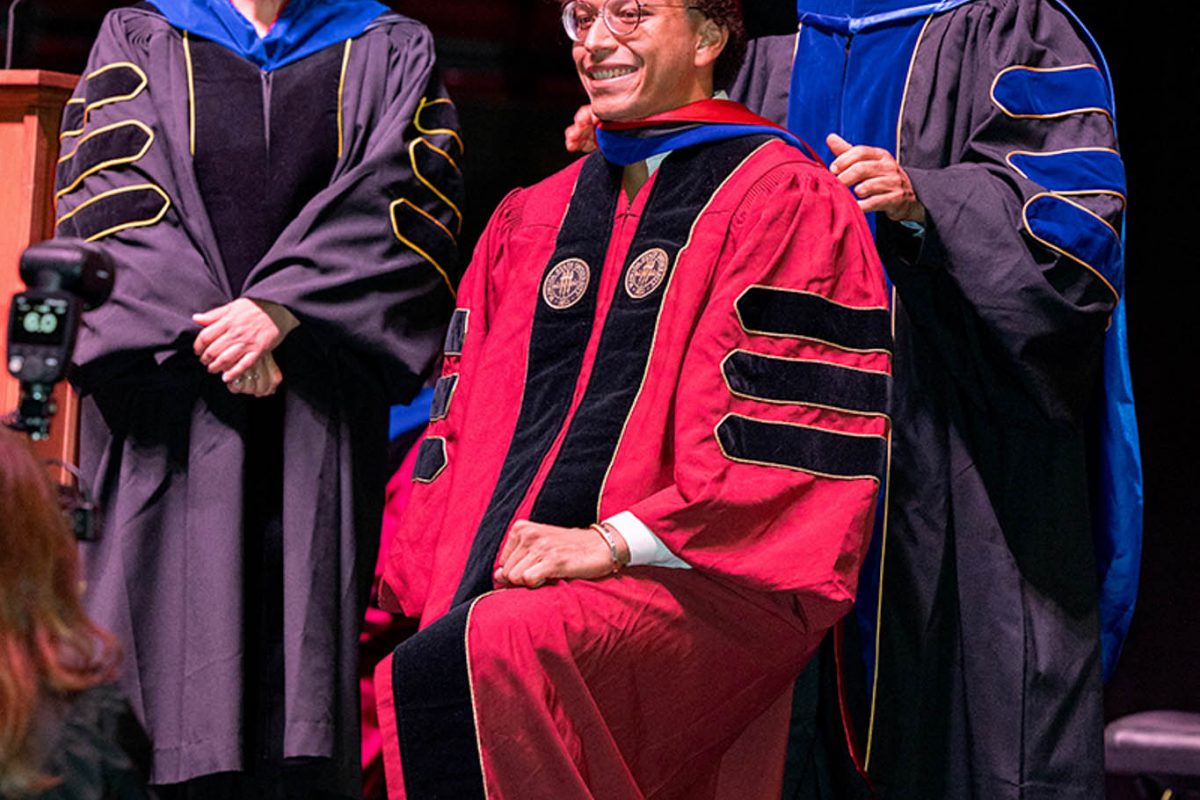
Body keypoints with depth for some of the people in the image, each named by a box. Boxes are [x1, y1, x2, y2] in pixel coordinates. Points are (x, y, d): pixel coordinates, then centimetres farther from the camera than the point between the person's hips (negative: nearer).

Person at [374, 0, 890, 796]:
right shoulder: (528, 221, 24)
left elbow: (788, 426, -8)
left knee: (493, 654, -35)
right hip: (504, 585, 6)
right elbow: (460, 422, 23)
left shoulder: (785, 202, 2)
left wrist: (613, 542, -15)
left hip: (693, 582, -6)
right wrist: (427, 579, 7)